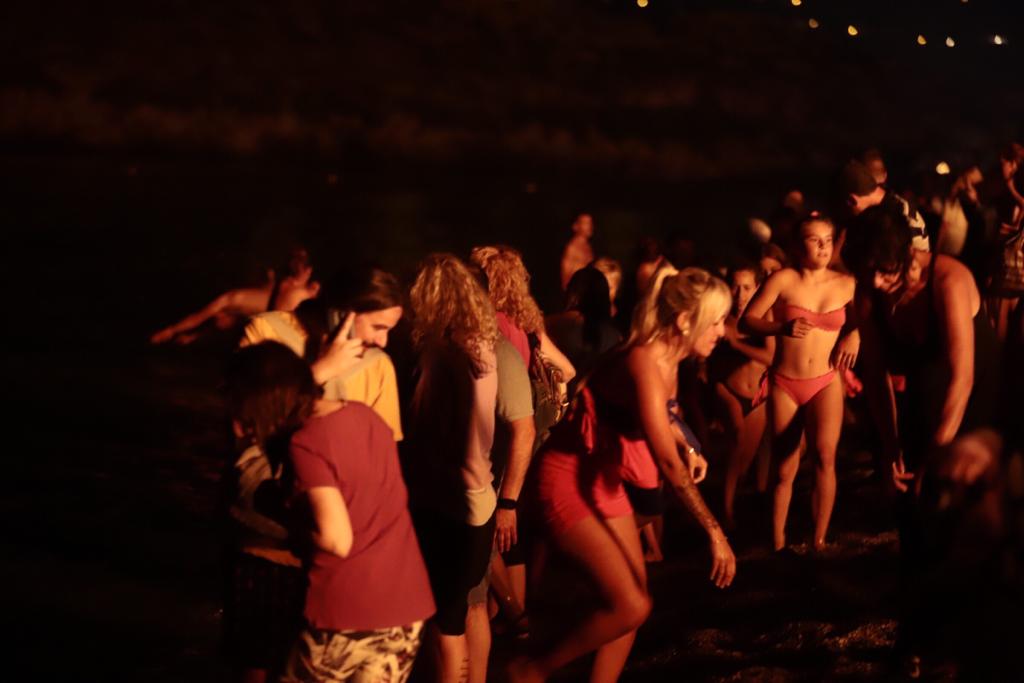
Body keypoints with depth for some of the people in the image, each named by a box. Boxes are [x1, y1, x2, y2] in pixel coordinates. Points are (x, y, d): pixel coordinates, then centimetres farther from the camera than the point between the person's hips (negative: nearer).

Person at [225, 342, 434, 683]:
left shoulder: (306, 443, -14)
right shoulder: (366, 416, 7)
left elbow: (338, 540, -17)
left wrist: (290, 512, -2)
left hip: (347, 609, -6)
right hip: (406, 602, 6)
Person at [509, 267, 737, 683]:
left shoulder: (668, 359, 0)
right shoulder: (644, 364, -28)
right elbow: (668, 465, -35)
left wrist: (689, 450, 4)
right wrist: (714, 532, -34)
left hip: (604, 478, 10)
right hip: (568, 481, -10)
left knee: (634, 601, 9)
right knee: (630, 607, -12)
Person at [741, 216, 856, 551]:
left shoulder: (846, 284, -3)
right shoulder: (783, 279, -8)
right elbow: (746, 321, -8)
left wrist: (854, 336, -8)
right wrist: (782, 328, -24)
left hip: (825, 384, 0)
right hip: (784, 385, 0)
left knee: (825, 455, -21)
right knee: (785, 470, 6)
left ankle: (819, 541, -12)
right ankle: (778, 544, 20)